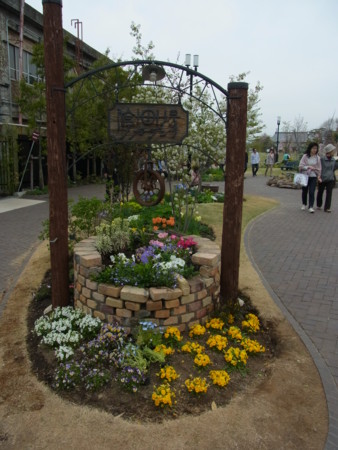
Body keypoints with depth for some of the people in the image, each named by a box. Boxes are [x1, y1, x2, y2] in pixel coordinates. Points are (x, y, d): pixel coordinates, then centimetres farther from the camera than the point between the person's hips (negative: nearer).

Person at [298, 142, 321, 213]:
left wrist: (319, 176, -1)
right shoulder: (305, 156, -3)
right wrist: (308, 167, -20)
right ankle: (304, 204, 31)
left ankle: (311, 207, -8)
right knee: (304, 191, 12)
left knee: (311, 192, -10)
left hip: (313, 177, 0)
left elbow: (319, 168, 8)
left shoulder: (317, 158, 3)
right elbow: (301, 166, -5)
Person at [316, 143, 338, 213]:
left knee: (329, 193, -4)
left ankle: (327, 208, -1)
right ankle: (319, 205, 31)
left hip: (330, 179, 3)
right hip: (322, 179, -3)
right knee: (320, 192, 12)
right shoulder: (322, 159, -10)